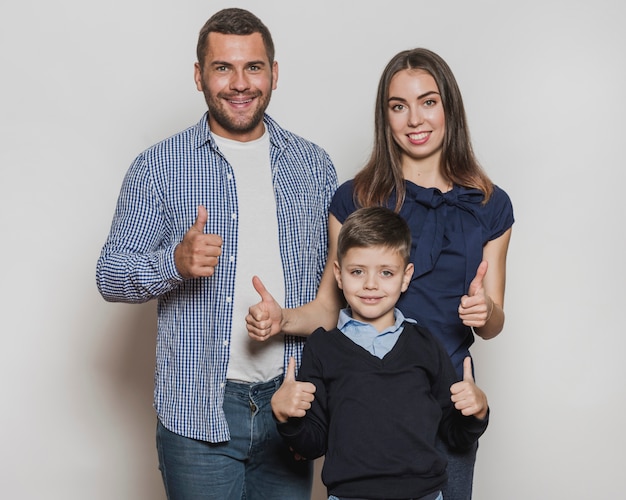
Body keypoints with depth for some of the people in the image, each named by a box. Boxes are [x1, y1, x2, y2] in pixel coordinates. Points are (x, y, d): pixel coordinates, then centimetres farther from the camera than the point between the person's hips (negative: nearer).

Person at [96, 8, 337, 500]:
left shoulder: (313, 163, 7)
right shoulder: (159, 166, -2)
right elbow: (110, 274, -2)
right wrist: (175, 261, -22)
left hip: (289, 403, 3)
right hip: (198, 409, -2)